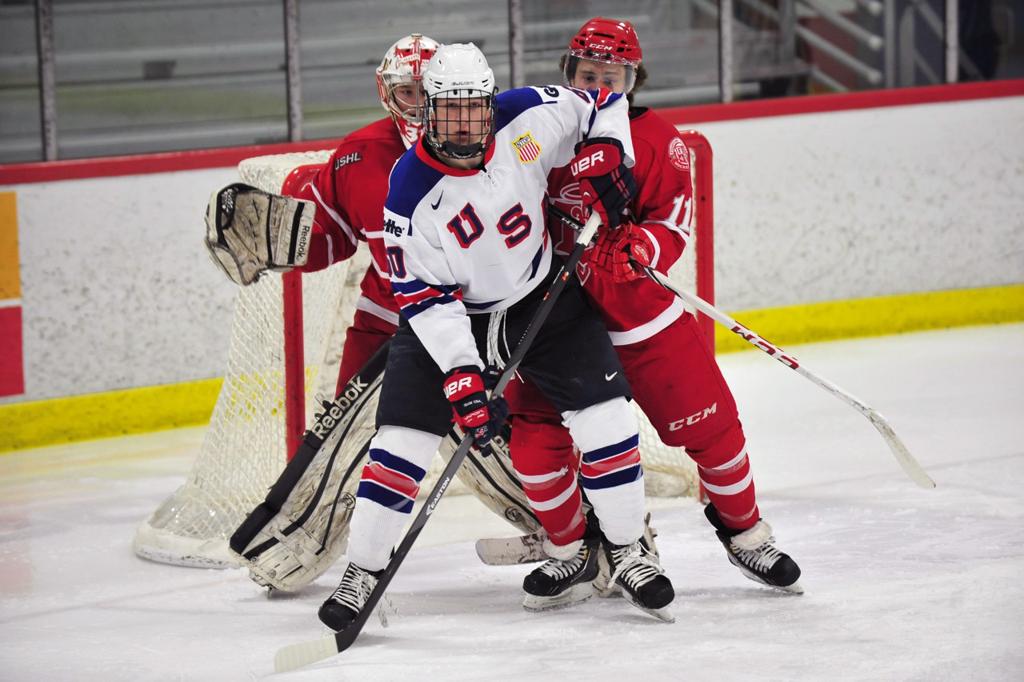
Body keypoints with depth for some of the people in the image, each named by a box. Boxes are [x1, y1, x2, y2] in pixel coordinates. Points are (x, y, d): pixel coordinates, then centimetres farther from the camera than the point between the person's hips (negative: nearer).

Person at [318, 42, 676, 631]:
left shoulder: (527, 119, -18)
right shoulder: (410, 192, -24)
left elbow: (599, 106, 1)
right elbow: (427, 298, -22)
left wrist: (605, 156, -16)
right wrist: (462, 376, -29)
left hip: (543, 295, 2)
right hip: (452, 313, -2)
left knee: (602, 408, -7)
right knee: (404, 433, -9)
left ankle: (627, 553, 8)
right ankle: (363, 570, 2)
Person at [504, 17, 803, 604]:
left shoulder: (656, 139, -4)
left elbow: (674, 224, -8)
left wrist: (639, 248, -27)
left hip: (639, 308, 0)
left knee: (710, 422, 1)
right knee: (536, 437, -6)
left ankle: (743, 527, 24)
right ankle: (570, 548, 17)